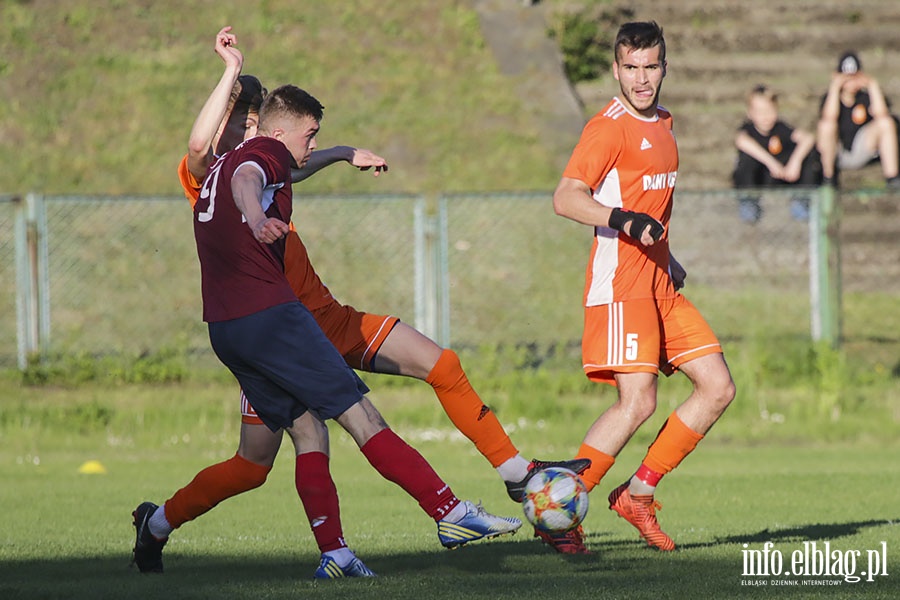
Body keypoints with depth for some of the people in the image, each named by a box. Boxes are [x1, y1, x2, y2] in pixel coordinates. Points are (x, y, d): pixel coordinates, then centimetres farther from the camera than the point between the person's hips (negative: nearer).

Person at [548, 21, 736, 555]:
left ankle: (638, 495, 8)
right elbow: (566, 198, -20)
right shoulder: (609, 127, -10)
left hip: (660, 285, 9)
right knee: (638, 402, -17)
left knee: (718, 388, 2)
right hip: (621, 283, -9)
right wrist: (624, 220, -32)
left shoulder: (663, 123, 17)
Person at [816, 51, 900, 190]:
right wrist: (836, 85, -25)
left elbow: (881, 114, -22)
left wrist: (872, 84, -18)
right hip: (835, 154, -2)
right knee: (826, 125, -32)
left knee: (886, 122, -18)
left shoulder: (865, 96, -1)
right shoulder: (830, 96, -6)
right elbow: (830, 117, -29)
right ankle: (829, 179, -15)